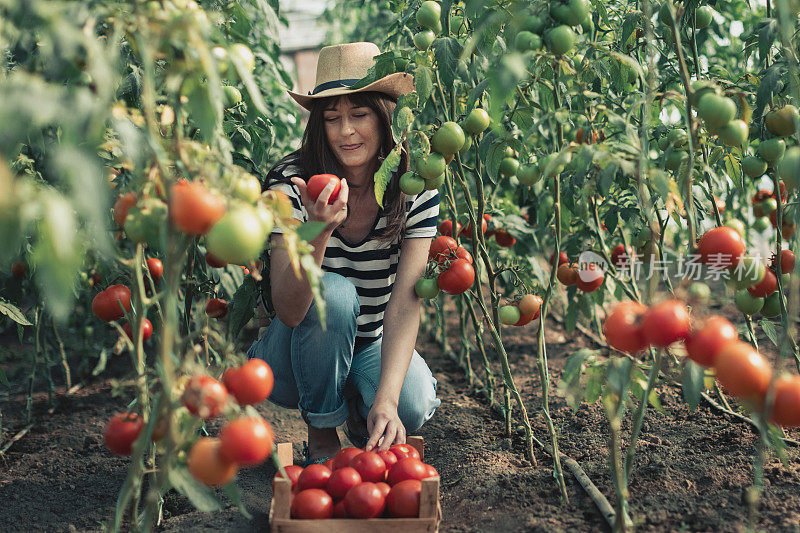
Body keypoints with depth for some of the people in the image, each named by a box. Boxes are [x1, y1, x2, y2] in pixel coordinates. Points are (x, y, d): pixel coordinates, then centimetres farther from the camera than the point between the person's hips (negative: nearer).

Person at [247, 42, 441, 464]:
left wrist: (386, 400, -34)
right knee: (332, 291, -33)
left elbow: (404, 305, -21)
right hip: (291, 362, -1)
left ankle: (358, 413, 10)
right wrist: (318, 232, -46)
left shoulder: (416, 189, -15)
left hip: (371, 346, 2)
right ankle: (322, 431, -8)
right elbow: (289, 312, -29)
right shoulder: (291, 182, -21)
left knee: (413, 406, -28)